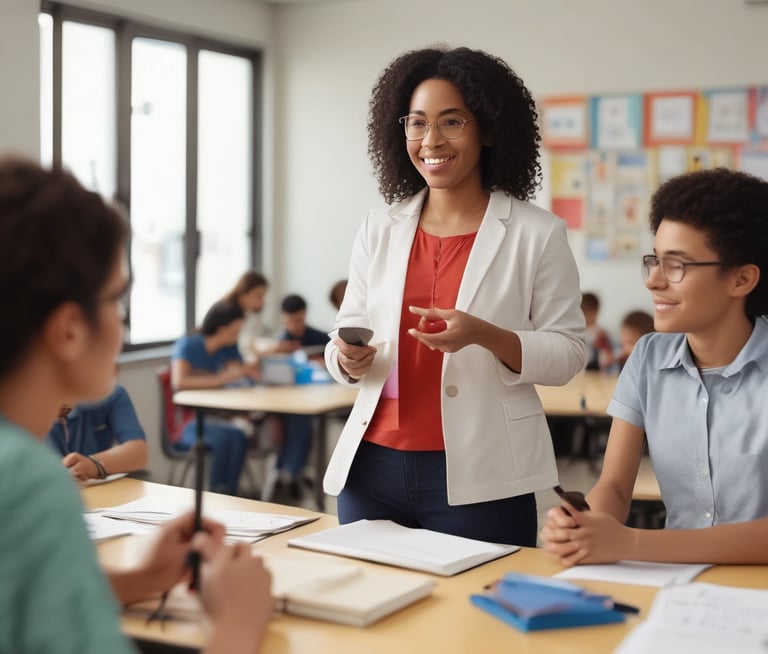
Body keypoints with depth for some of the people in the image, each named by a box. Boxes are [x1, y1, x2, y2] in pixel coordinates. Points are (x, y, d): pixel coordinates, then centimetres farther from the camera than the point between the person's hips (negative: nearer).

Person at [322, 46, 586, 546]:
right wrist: (348, 360, -10)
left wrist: (484, 335, -20)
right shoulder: (379, 231, 8)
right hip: (373, 468, 4)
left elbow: (568, 353, -4)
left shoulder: (537, 234, -3)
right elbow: (349, 331, 13)